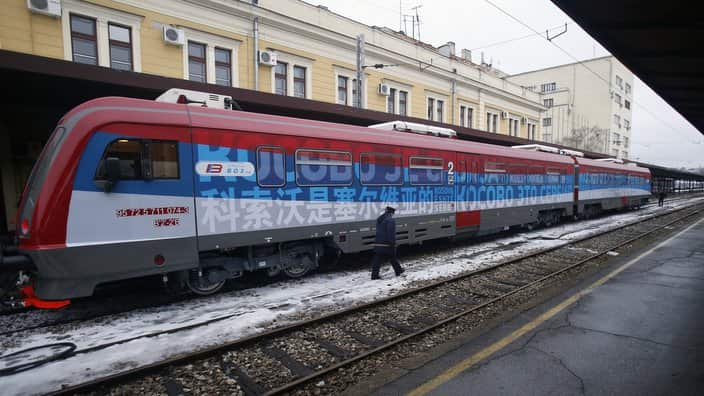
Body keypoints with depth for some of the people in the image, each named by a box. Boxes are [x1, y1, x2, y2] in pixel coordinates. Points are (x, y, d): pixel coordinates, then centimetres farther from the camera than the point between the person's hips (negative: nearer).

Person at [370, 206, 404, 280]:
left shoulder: (379, 219, 14)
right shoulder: (390, 220, -13)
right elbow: (391, 232, -19)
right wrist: (392, 243, -15)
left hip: (378, 244, 6)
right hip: (387, 244, -6)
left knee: (377, 260, 3)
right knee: (393, 258, 12)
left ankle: (374, 275, 0)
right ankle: (398, 271, 28)